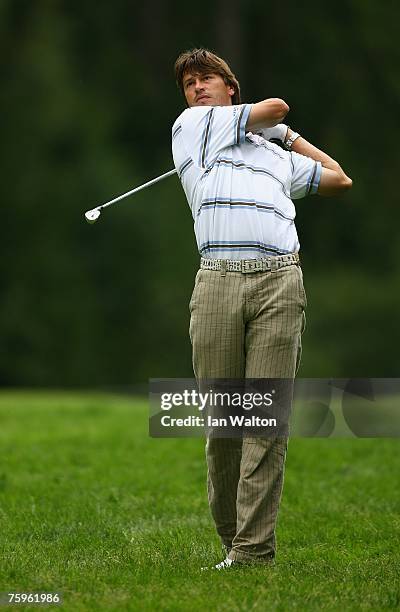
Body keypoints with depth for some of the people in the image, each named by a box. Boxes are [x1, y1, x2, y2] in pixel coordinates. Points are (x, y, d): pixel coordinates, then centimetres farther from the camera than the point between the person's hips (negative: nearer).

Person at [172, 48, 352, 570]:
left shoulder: (278, 154, 30)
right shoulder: (191, 125, 19)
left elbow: (339, 178, 43)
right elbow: (276, 107, 17)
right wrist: (278, 128, 38)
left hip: (280, 281, 2)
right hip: (218, 279, -2)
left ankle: (253, 549, -9)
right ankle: (231, 537, 7)